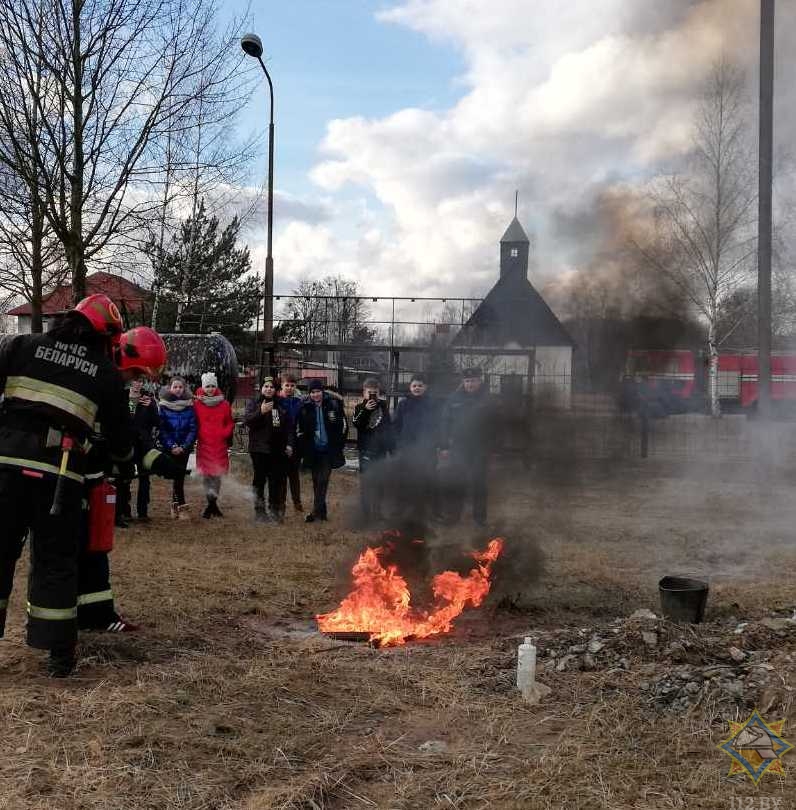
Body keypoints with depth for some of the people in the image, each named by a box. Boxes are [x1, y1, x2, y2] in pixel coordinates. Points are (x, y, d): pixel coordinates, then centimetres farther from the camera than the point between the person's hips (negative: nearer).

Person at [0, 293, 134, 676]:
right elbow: (119, 433, 15)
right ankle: (59, 652, 15)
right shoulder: (106, 372, 9)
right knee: (55, 560, 10)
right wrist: (124, 457, 35)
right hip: (60, 472, -1)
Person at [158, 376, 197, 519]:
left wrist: (184, 446, -11)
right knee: (178, 476, -5)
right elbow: (162, 429, -5)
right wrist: (172, 446, -13)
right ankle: (182, 506, 1)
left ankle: (175, 505, 17)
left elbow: (193, 428, -1)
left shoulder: (189, 406, 2)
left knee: (179, 476, 4)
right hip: (169, 448, -2)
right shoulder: (163, 406, -2)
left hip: (184, 447, 2)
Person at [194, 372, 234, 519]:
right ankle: (212, 504, 6)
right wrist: (196, 436, -2)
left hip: (220, 444, 2)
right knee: (206, 475, -3)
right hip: (204, 444, -2)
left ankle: (212, 505, 17)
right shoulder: (197, 403, 1)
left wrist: (226, 434, -4)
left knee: (217, 475, 5)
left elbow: (230, 423, 11)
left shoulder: (224, 404, 5)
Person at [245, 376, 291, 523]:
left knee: (277, 480, 7)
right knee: (259, 480, -1)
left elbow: (288, 425, 17)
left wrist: (289, 444, 10)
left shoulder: (281, 404, 13)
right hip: (259, 448, -4)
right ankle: (259, 511, 4)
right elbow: (247, 421, -12)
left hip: (278, 449, 4)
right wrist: (261, 411, -25)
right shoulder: (254, 403, 2)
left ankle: (275, 510, 17)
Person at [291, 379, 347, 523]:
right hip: (313, 451, 3)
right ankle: (322, 511, 19)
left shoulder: (334, 404, -4)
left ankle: (316, 512, -8)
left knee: (322, 480, -11)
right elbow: (299, 430, 9)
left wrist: (339, 445, 0)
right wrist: (302, 450, 5)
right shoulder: (305, 408, 1)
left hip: (329, 451, -3)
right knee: (316, 482, 8)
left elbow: (343, 426, 3)